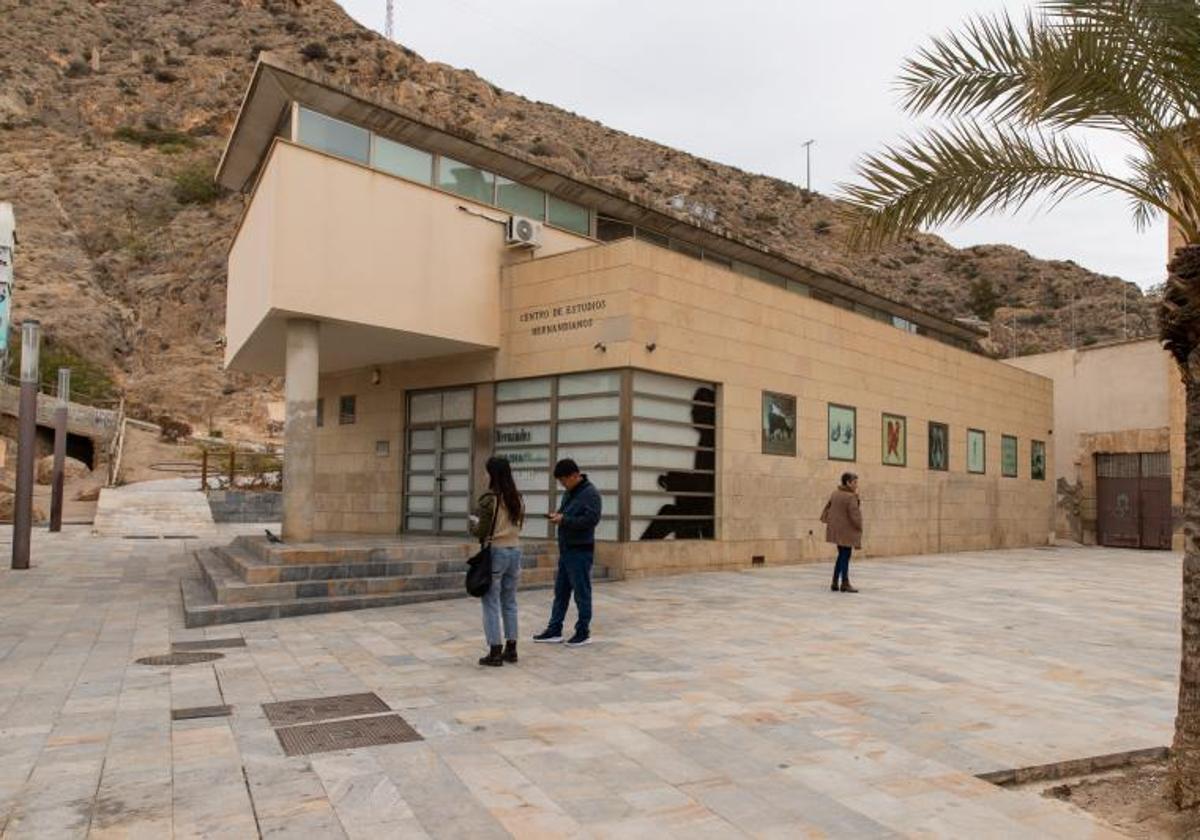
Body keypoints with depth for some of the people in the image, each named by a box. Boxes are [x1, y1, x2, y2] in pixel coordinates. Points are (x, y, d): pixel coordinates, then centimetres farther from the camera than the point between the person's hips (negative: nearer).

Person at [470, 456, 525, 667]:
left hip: (495, 552, -6)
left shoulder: (489, 499, -13)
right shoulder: (518, 499, 6)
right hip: (515, 551, 6)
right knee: (510, 602, 15)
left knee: (491, 603, 2)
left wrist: (473, 522, 6)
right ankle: (511, 649, 19)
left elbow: (481, 531, -13)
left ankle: (495, 652, 3)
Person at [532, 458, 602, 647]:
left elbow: (592, 519, -22)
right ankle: (554, 630, 19)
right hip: (565, 550, 9)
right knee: (560, 591, 12)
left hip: (581, 551, -9)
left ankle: (584, 632, 12)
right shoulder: (569, 492, 14)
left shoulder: (590, 493, -13)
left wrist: (564, 520, -21)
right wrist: (558, 516, 1)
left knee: (582, 593, 1)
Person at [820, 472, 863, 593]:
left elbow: (827, 507, 13)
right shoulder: (851, 497, -17)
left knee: (842, 556, 16)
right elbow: (854, 515, -17)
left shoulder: (835, 494, 7)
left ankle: (835, 583, 16)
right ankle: (845, 584, 8)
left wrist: (826, 520, 17)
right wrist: (859, 527, -8)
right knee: (845, 556, 1)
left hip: (836, 530, 8)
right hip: (846, 530, -8)